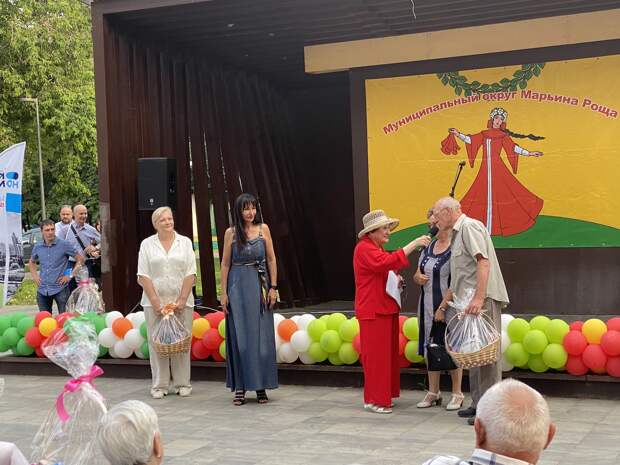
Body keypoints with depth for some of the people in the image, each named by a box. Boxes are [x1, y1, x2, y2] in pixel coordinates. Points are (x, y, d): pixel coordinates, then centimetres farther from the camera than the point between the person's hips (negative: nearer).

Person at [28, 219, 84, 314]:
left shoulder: (64, 245, -6)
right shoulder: (38, 247, 6)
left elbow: (80, 259, -1)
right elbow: (31, 262, 25)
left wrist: (70, 275, -7)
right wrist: (35, 276, 10)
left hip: (60, 288, -4)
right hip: (42, 290, 4)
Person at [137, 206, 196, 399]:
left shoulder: (185, 242, 7)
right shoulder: (147, 244, 5)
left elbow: (190, 274, 2)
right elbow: (143, 276, -1)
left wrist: (181, 300, -7)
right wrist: (156, 302, -9)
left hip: (181, 300, 0)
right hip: (155, 301, 0)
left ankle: (182, 383, 11)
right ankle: (160, 385, 8)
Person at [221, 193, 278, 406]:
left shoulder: (263, 229, 3)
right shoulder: (231, 233, 2)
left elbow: (271, 259, 4)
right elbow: (225, 264, 4)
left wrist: (273, 287, -2)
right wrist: (224, 293, -1)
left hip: (259, 286, 1)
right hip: (238, 286, -1)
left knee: (261, 336, 3)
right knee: (240, 336, 2)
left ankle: (260, 386, 11)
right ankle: (240, 387, 8)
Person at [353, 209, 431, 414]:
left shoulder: (377, 247, 19)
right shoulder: (364, 248, -14)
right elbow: (387, 262, -30)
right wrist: (414, 244, -30)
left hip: (385, 308, 10)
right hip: (373, 310, -10)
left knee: (388, 353, 11)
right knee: (376, 353, -7)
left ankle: (383, 395, 18)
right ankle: (374, 399, -1)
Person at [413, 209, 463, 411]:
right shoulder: (429, 247, 11)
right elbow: (417, 275, 20)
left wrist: (443, 307, -18)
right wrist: (418, 277, -4)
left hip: (449, 307, -7)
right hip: (428, 307, 7)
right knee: (430, 349, 10)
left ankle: (457, 394, 11)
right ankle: (433, 393, 20)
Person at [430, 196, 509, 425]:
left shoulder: (469, 226, -7)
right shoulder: (458, 233, 23)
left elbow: (483, 262, -20)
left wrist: (479, 298, -26)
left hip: (483, 301, -10)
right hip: (470, 302, 10)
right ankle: (478, 404, 20)